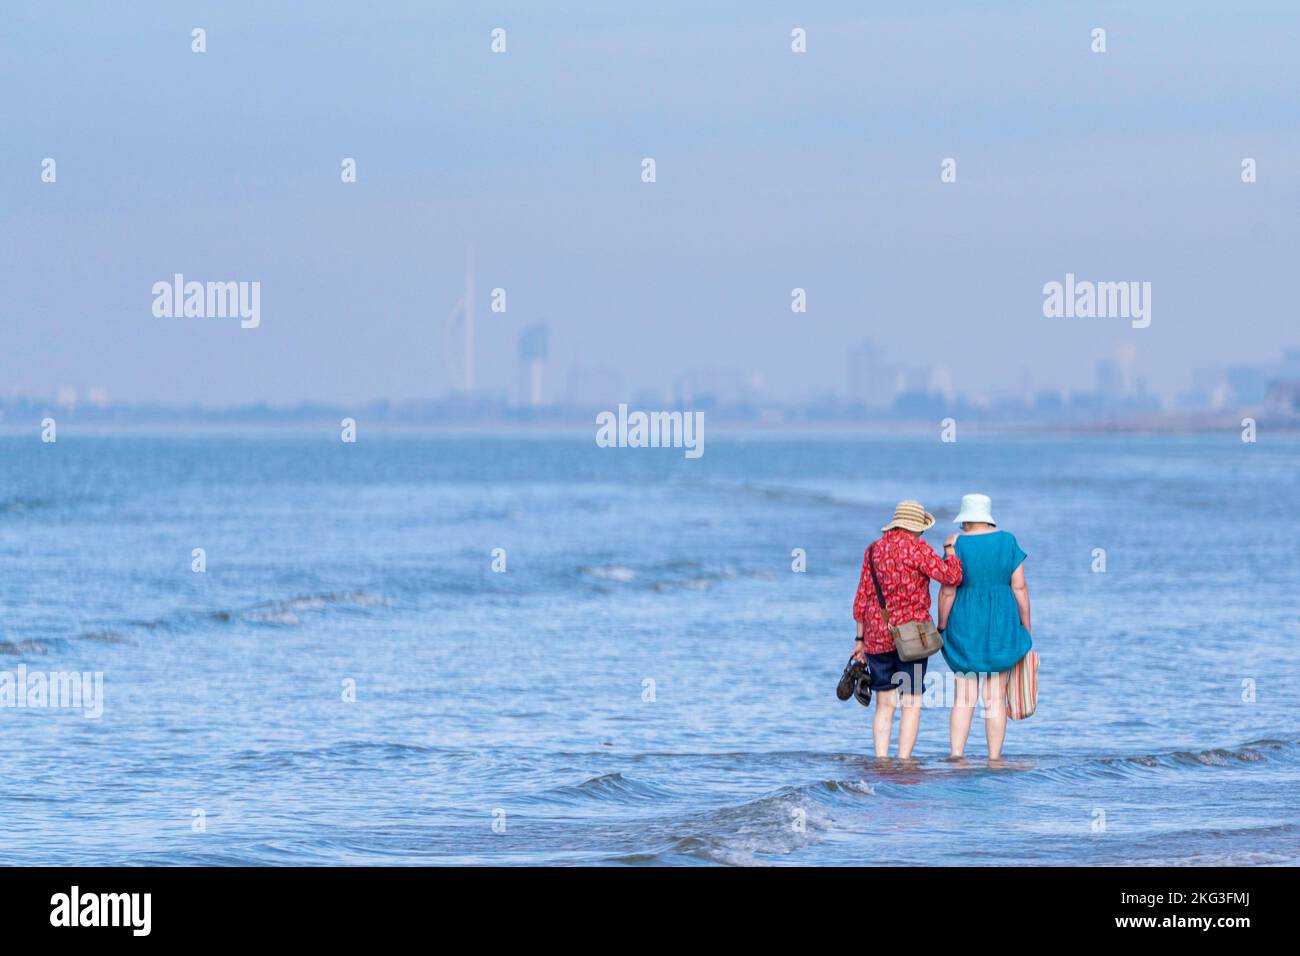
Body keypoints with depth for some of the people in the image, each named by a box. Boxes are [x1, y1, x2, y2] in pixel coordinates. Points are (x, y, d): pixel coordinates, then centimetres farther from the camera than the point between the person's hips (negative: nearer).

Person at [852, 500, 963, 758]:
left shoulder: (873, 550, 7)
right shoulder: (916, 548, -9)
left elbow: (862, 599, 8)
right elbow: (951, 576, -15)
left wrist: (860, 639, 13)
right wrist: (950, 549, 3)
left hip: (877, 635, 5)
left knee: (884, 705, 8)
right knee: (911, 704, 1)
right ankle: (904, 763, -5)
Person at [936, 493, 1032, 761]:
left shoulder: (958, 545, -8)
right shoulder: (1008, 542, -3)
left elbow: (947, 592, -9)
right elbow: (1019, 587, -4)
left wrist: (942, 628, 2)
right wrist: (1026, 628, 4)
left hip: (965, 626, -1)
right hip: (1001, 626, 1)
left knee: (964, 697, 5)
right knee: (995, 699, 5)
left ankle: (956, 756, -6)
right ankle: (994, 760, 4)